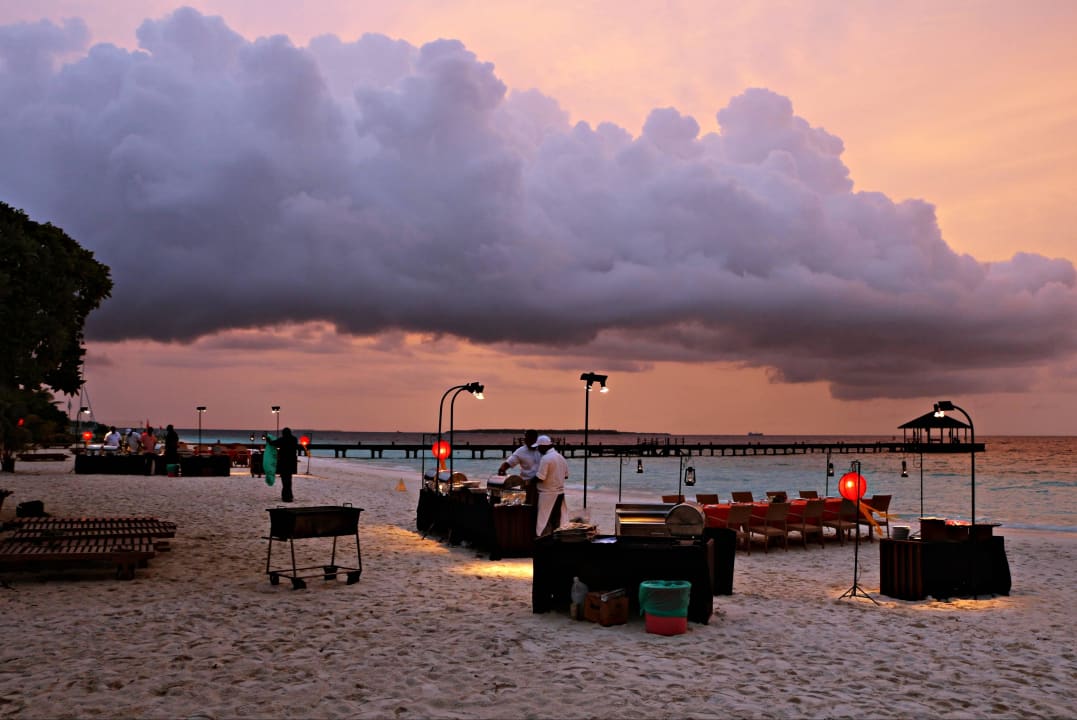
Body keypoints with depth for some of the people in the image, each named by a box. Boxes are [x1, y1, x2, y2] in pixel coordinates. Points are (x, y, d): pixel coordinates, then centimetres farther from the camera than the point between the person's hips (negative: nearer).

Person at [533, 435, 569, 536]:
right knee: (556, 521, 13)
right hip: (560, 493, 8)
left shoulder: (545, 458, -17)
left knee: (544, 523, -2)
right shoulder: (561, 457, 8)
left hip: (548, 494, -8)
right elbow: (566, 476, 15)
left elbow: (540, 478, -20)